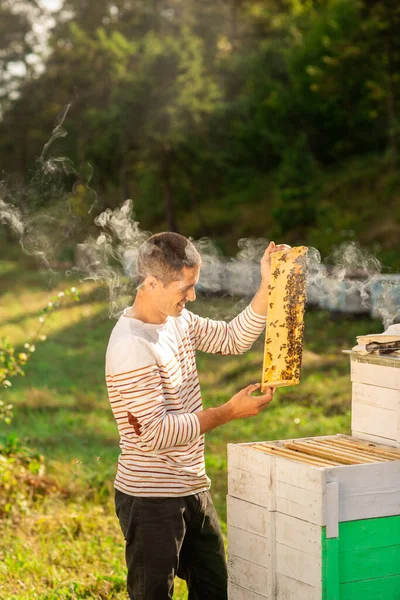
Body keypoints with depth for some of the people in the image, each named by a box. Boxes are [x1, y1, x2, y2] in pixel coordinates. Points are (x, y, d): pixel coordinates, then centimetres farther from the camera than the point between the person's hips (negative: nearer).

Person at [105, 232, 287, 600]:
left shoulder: (178, 320, 4)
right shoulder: (131, 347, -24)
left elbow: (234, 338, 13)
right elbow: (153, 433, -26)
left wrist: (268, 286, 0)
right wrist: (229, 413, -23)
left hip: (191, 488, 9)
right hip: (150, 499, -9)